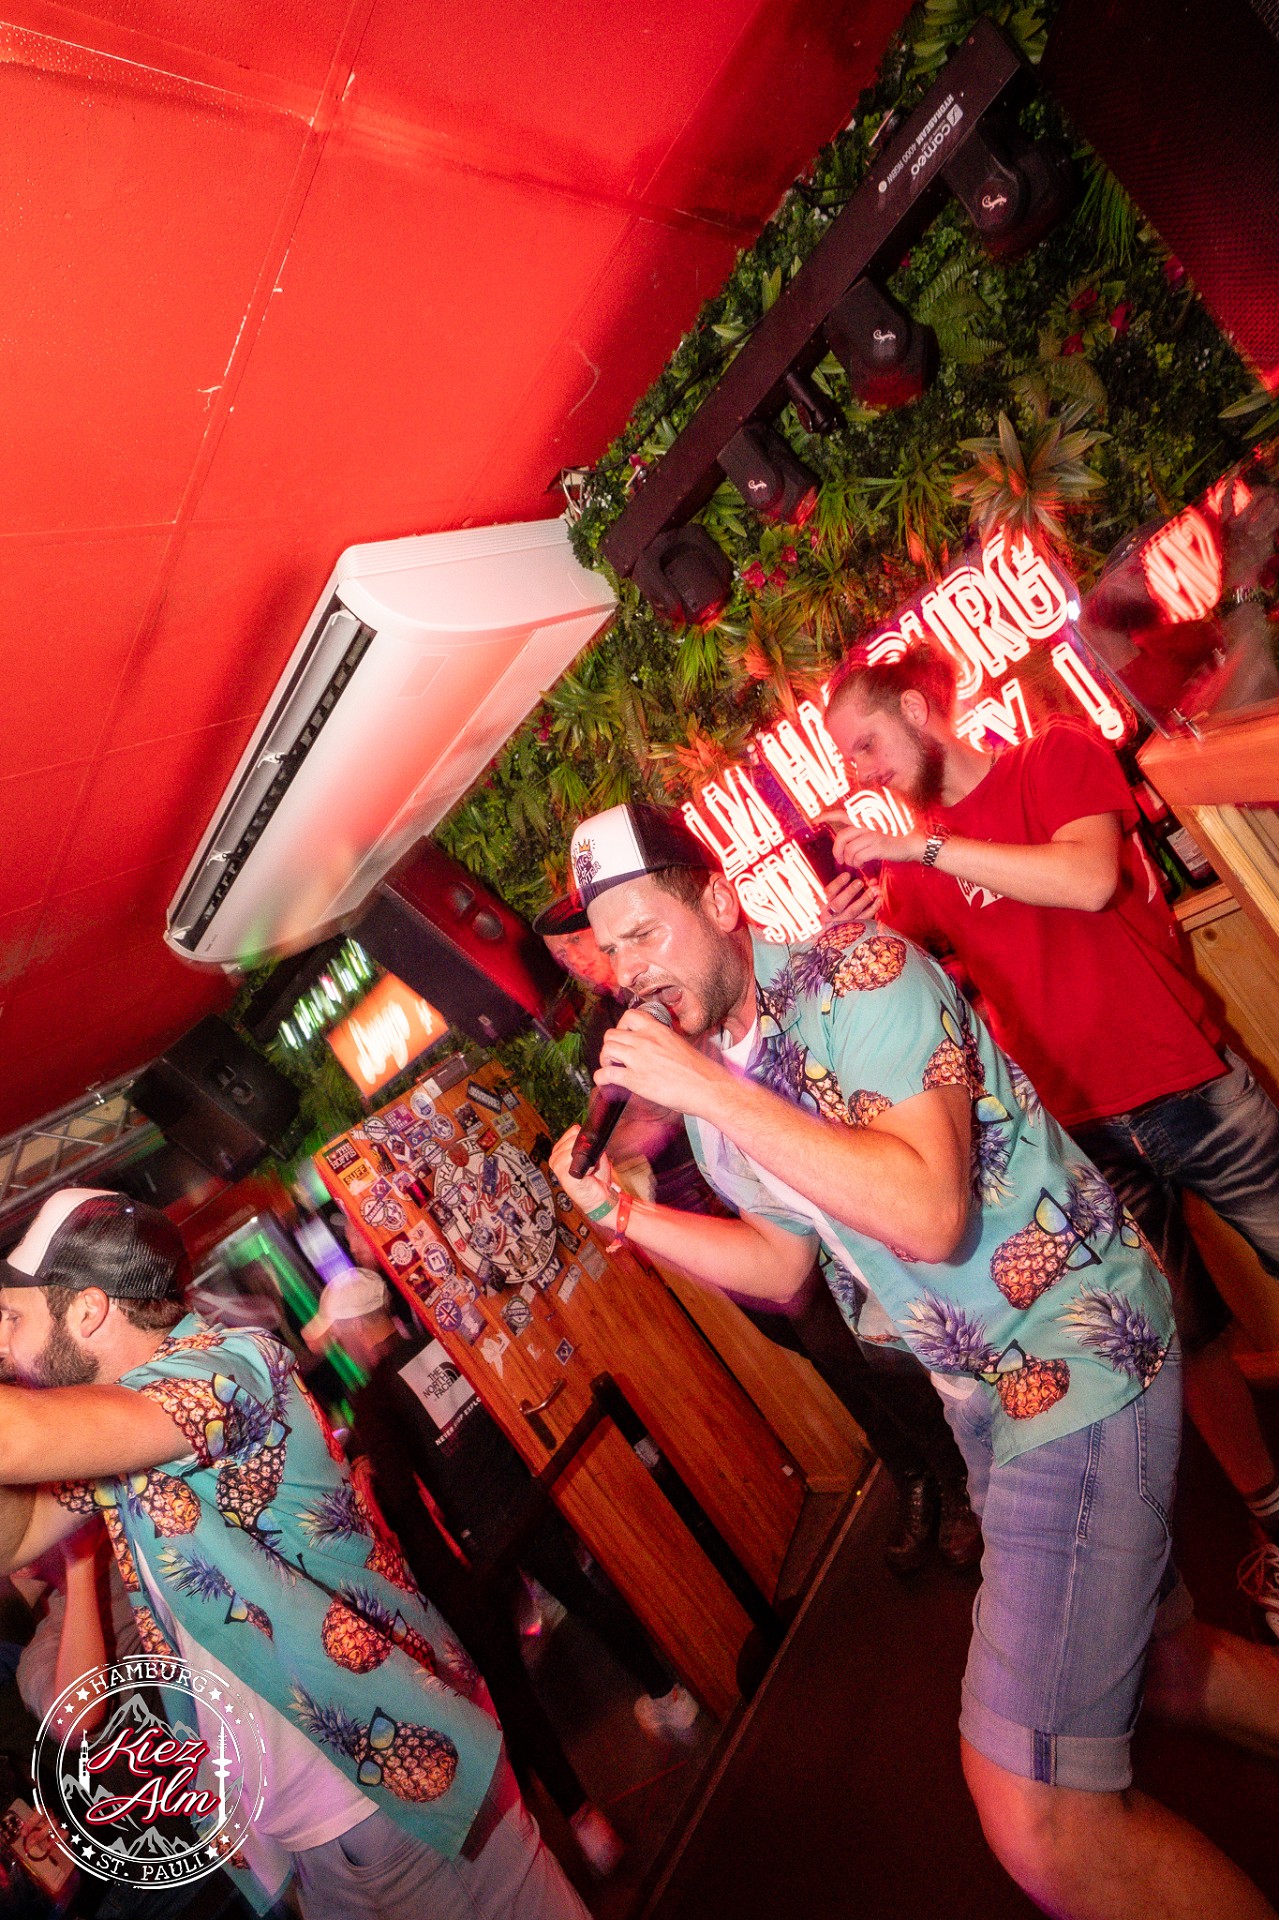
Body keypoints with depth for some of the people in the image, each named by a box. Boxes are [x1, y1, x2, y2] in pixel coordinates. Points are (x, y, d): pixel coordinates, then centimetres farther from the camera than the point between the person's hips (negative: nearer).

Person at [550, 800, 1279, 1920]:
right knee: (1157, 1652, 26)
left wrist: (712, 1089, -29)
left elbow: (928, 1214, -31)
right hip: (981, 1390, 8)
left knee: (1038, 1821, -11)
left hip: (1079, 1353, -8)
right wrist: (616, 1209, 1)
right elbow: (781, 1264, 12)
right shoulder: (704, 1080, 3)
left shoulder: (854, 972, -20)